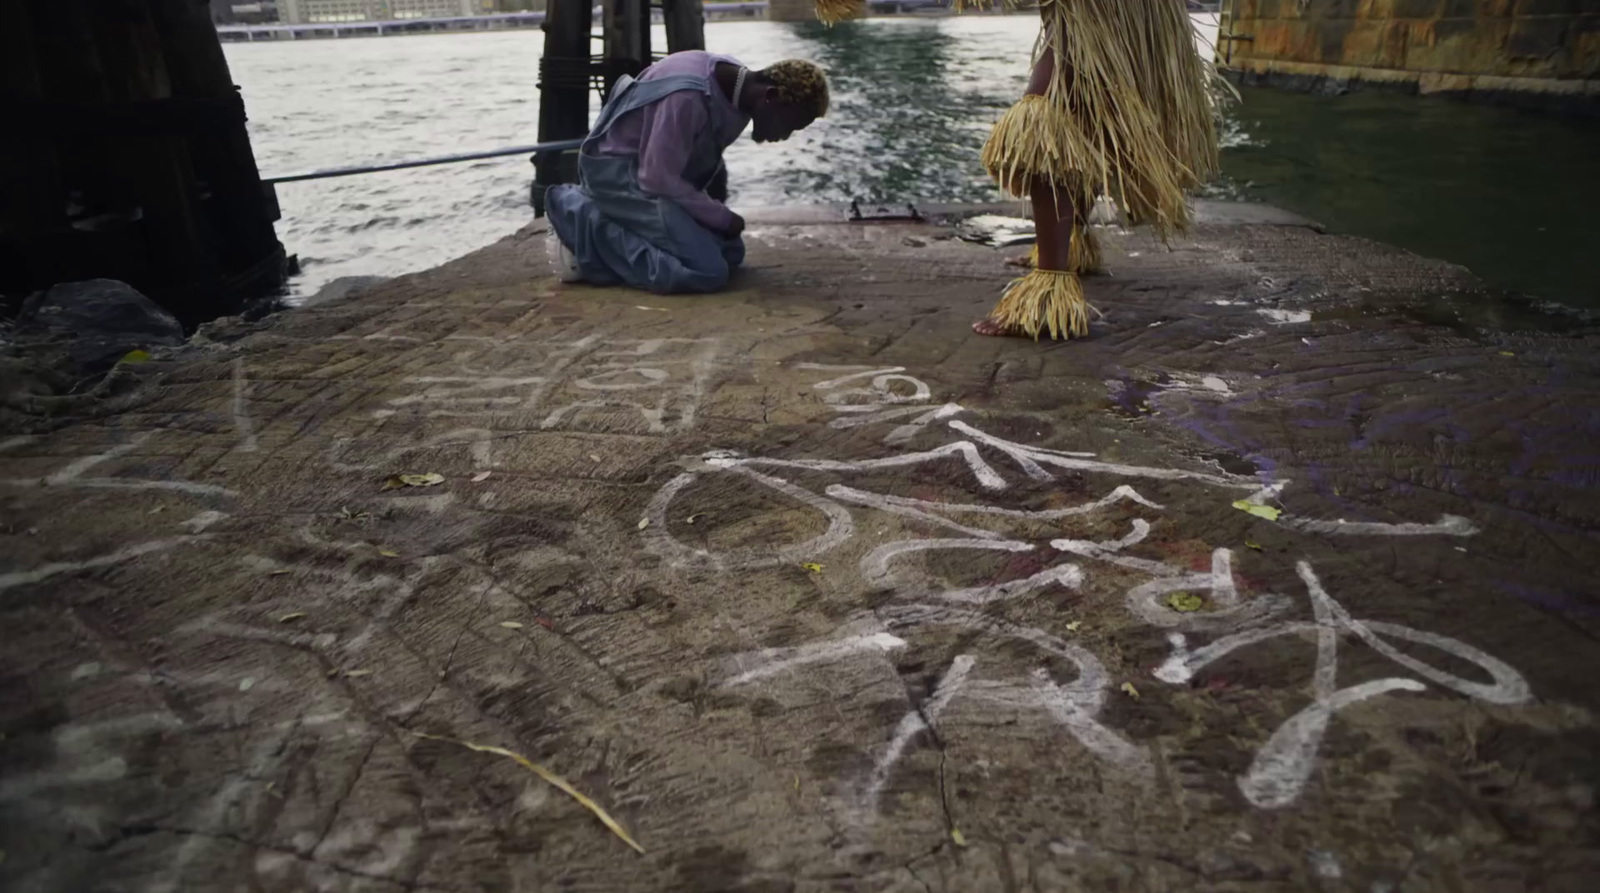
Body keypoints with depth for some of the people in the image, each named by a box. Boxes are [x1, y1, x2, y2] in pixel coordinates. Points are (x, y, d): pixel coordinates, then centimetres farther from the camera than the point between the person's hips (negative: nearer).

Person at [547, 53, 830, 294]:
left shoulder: (737, 92, -1)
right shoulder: (689, 97, -30)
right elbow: (659, 179, -26)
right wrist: (724, 218, -17)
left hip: (658, 170, 10)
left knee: (730, 253, 9)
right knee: (707, 270, -20)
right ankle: (583, 229, -9)